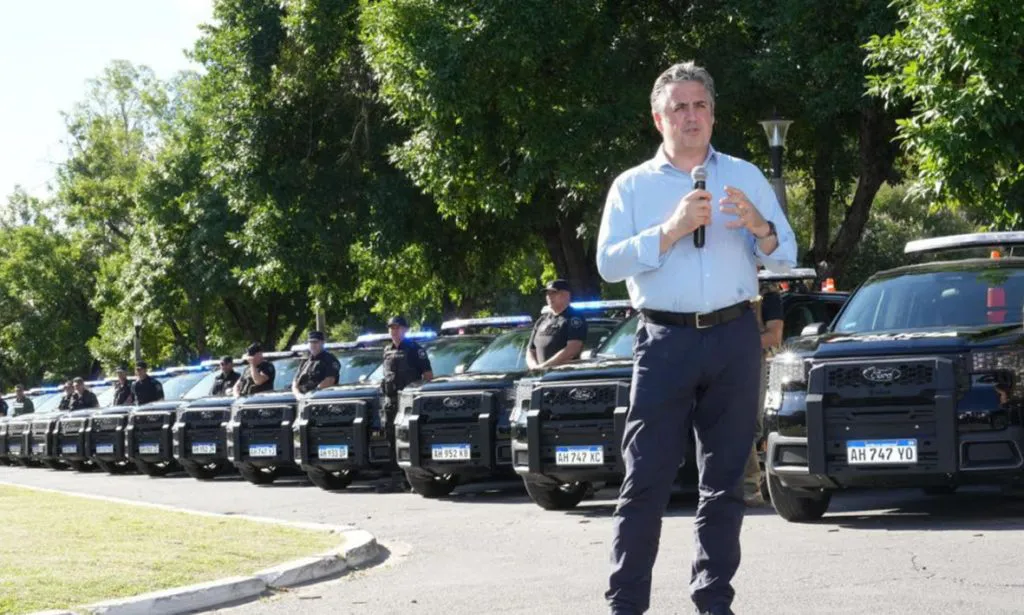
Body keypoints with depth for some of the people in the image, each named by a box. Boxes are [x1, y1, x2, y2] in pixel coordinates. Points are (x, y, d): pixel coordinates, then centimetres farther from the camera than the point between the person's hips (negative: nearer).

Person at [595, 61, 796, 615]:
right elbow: (609, 263, -4)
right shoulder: (632, 186, 9)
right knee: (646, 480, -5)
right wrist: (671, 230, -15)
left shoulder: (745, 177, 13)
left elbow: (785, 258, 10)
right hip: (665, 341, -2)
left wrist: (759, 228, -12)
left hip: (734, 340, 2)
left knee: (724, 479, 6)